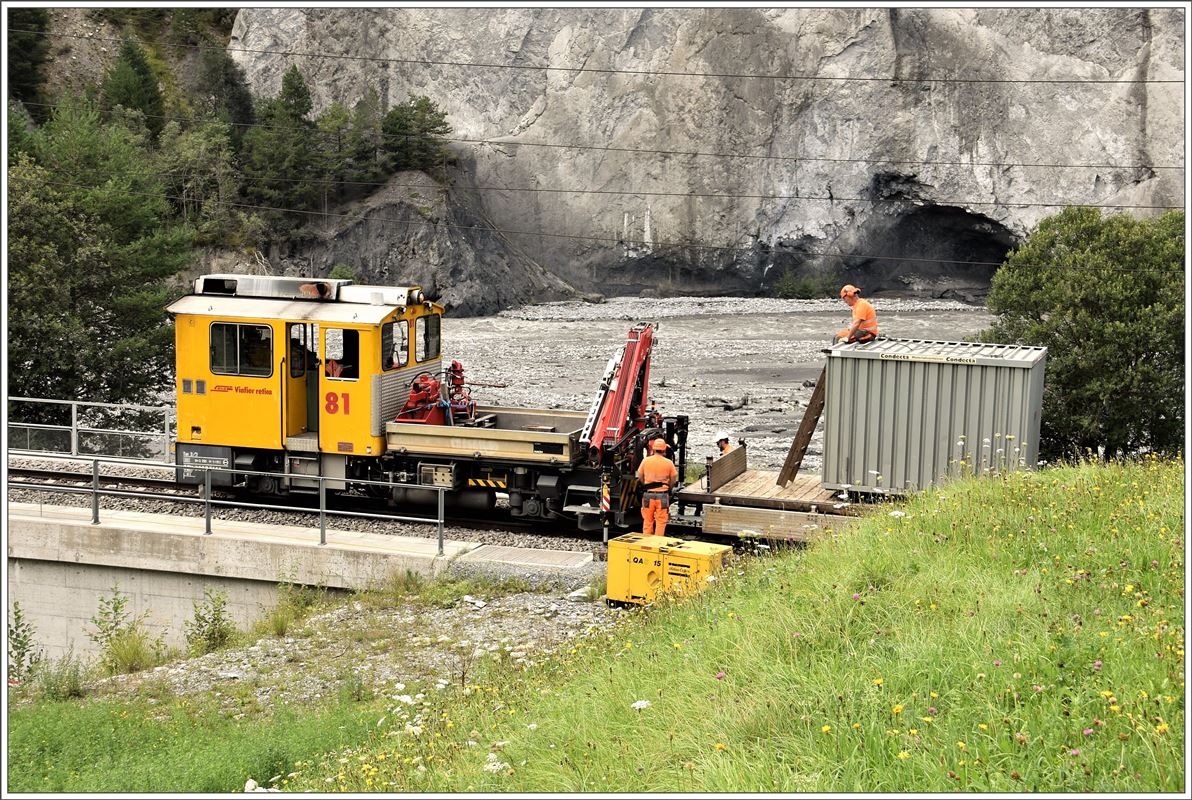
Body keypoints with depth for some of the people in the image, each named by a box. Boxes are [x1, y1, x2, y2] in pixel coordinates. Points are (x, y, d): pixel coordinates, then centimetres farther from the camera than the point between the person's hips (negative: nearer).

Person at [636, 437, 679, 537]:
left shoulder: (646, 460, -3)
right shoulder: (669, 463, -6)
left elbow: (640, 477, 6)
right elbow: (673, 480, 3)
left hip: (648, 494, 2)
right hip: (662, 495, -2)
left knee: (647, 521, 12)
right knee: (661, 521, 5)